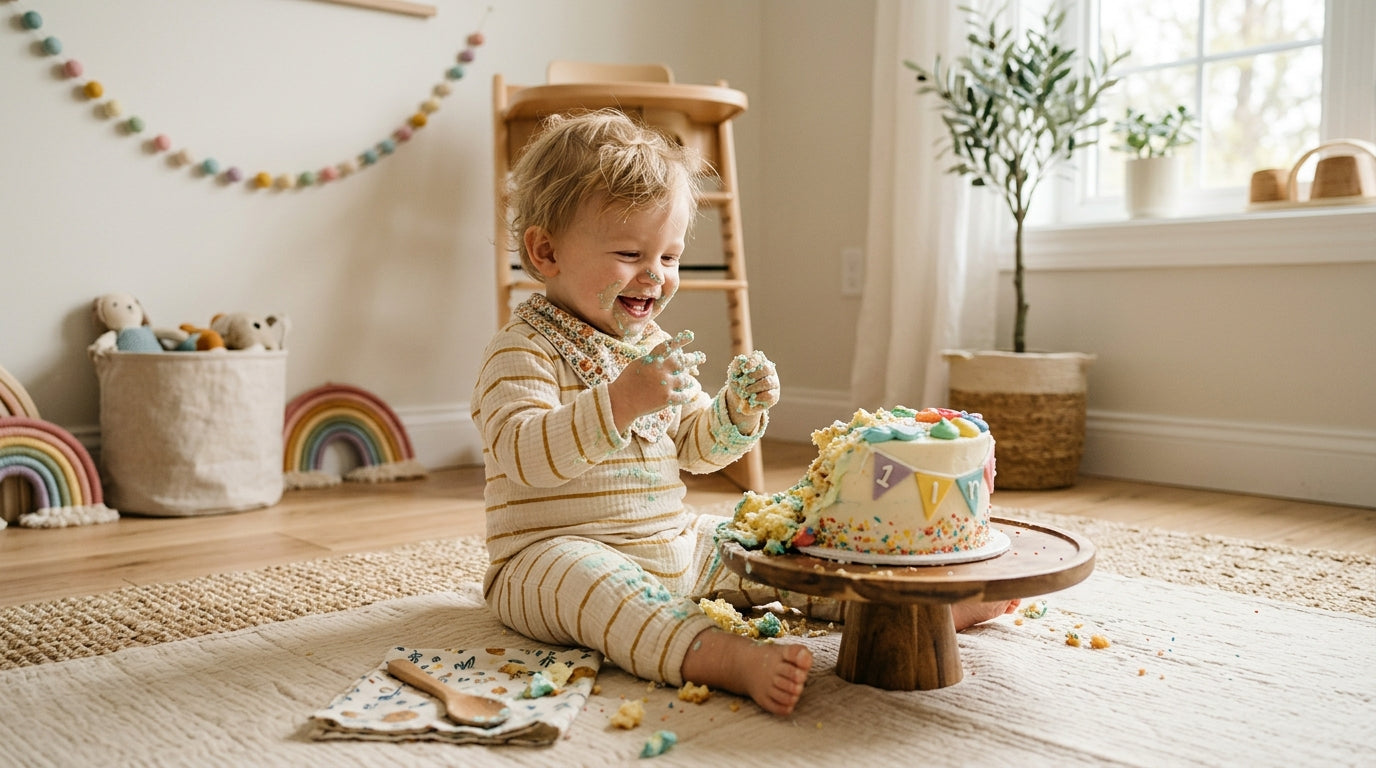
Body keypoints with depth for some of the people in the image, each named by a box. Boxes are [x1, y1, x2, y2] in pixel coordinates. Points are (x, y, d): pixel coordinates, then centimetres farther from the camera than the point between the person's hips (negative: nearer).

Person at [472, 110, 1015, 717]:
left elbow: (698, 448, 16)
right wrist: (622, 401, -38)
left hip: (675, 548, 8)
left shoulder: (652, 345, 13)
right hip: (557, 552, -7)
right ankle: (733, 661, -58)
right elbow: (524, 453, -28)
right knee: (586, 578, -39)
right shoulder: (524, 349, -11)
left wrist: (739, 411, -5)